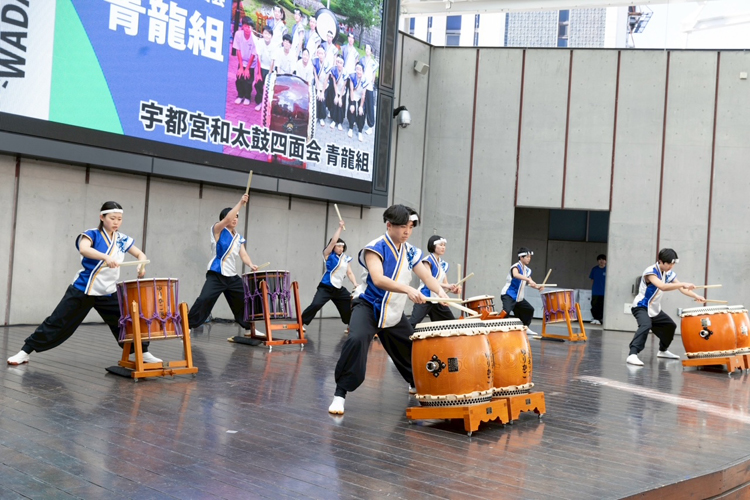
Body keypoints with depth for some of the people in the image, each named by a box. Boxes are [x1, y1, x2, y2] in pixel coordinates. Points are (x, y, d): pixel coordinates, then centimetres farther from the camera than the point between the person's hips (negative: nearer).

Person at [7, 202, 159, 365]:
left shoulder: (122, 240, 4)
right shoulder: (92, 234, -10)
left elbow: (140, 254, 13)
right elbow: (84, 249, -31)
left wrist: (141, 265, -11)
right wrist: (106, 257, -47)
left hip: (108, 293, 4)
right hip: (82, 290, -4)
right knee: (57, 322, -3)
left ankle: (144, 353, 19)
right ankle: (25, 352, 7)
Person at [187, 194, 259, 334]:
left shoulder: (239, 238, 14)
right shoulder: (217, 230, -2)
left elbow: (243, 254, 4)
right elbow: (227, 219, -21)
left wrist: (250, 265, -17)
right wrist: (240, 203, -21)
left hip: (232, 276, 6)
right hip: (216, 274, -6)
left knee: (245, 300, 10)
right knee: (204, 299, -18)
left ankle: (250, 327, 27)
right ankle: (188, 325, -9)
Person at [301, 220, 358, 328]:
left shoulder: (346, 258, 9)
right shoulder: (328, 255, -3)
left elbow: (349, 273, 11)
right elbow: (333, 241, -15)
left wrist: (355, 284, -5)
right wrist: (340, 227, -10)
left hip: (339, 289, 5)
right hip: (326, 287, -5)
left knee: (351, 306, 8)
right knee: (315, 305, -21)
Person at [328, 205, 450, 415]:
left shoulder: (410, 252, 3)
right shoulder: (376, 248, -18)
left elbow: (426, 276, 0)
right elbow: (378, 279, -32)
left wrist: (440, 291, -21)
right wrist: (408, 290, -45)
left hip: (394, 312, 7)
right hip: (369, 306, -7)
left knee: (411, 346, 18)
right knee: (357, 339, -32)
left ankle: (416, 383, 50)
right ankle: (340, 394, -22)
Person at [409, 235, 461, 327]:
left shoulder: (444, 264, 15)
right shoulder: (428, 261, -7)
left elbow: (445, 283, 14)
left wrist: (453, 289, -8)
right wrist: (447, 286, -27)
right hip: (425, 297, -8)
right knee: (412, 323, -21)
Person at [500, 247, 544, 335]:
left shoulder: (527, 270, 10)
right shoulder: (516, 266, -16)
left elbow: (530, 283, 11)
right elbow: (515, 275, -39)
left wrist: (538, 287, -10)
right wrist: (528, 279, -50)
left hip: (519, 297, 9)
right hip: (508, 295, -9)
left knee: (530, 309, 16)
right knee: (506, 311, -27)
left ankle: (525, 328, 30)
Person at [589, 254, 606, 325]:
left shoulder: (607, 269, -3)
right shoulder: (594, 269, 3)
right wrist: (593, 287, 5)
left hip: (604, 292, -2)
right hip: (595, 291, 2)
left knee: (601, 306, 3)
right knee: (594, 305, 4)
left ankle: (599, 319, 11)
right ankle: (595, 318, 15)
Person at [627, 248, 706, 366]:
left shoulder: (669, 274, 2)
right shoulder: (650, 272, -25)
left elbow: (682, 289, 1)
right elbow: (662, 287, -41)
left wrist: (696, 296, -16)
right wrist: (684, 284, -45)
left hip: (655, 309, 9)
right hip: (641, 307, -9)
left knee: (670, 325, 20)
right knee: (646, 325, -34)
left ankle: (662, 351, 43)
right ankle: (632, 355, -42)